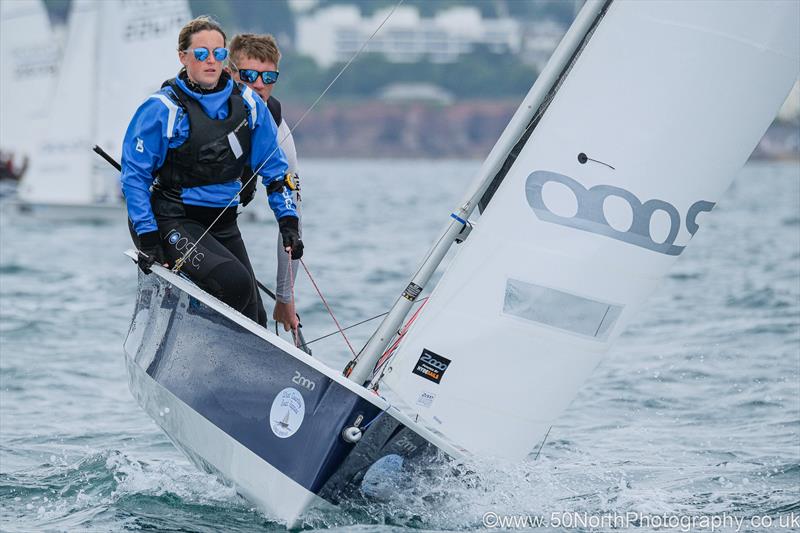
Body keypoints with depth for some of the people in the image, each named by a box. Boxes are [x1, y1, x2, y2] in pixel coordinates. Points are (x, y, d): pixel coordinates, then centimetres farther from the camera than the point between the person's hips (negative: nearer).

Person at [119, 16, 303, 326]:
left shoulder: (247, 104, 2)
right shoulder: (162, 109, -11)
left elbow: (274, 167, 11)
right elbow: (134, 175, -7)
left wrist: (288, 220, 2)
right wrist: (147, 237, -14)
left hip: (224, 224, 6)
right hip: (177, 223, -6)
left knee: (253, 323, 5)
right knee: (235, 283, -29)